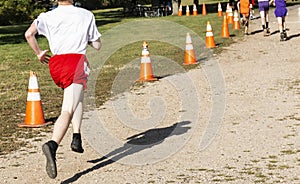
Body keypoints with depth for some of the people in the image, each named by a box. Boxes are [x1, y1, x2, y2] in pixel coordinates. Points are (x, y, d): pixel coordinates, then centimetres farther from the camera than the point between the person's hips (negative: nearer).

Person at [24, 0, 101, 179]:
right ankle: (52, 145, -37)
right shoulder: (86, 15, 9)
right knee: (68, 110, -14)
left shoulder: (47, 16, 11)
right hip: (77, 61, -4)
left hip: (55, 64, 4)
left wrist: (39, 53, 10)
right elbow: (97, 45, 12)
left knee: (78, 96, 28)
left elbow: (29, 33, -6)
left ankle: (77, 139, 17)